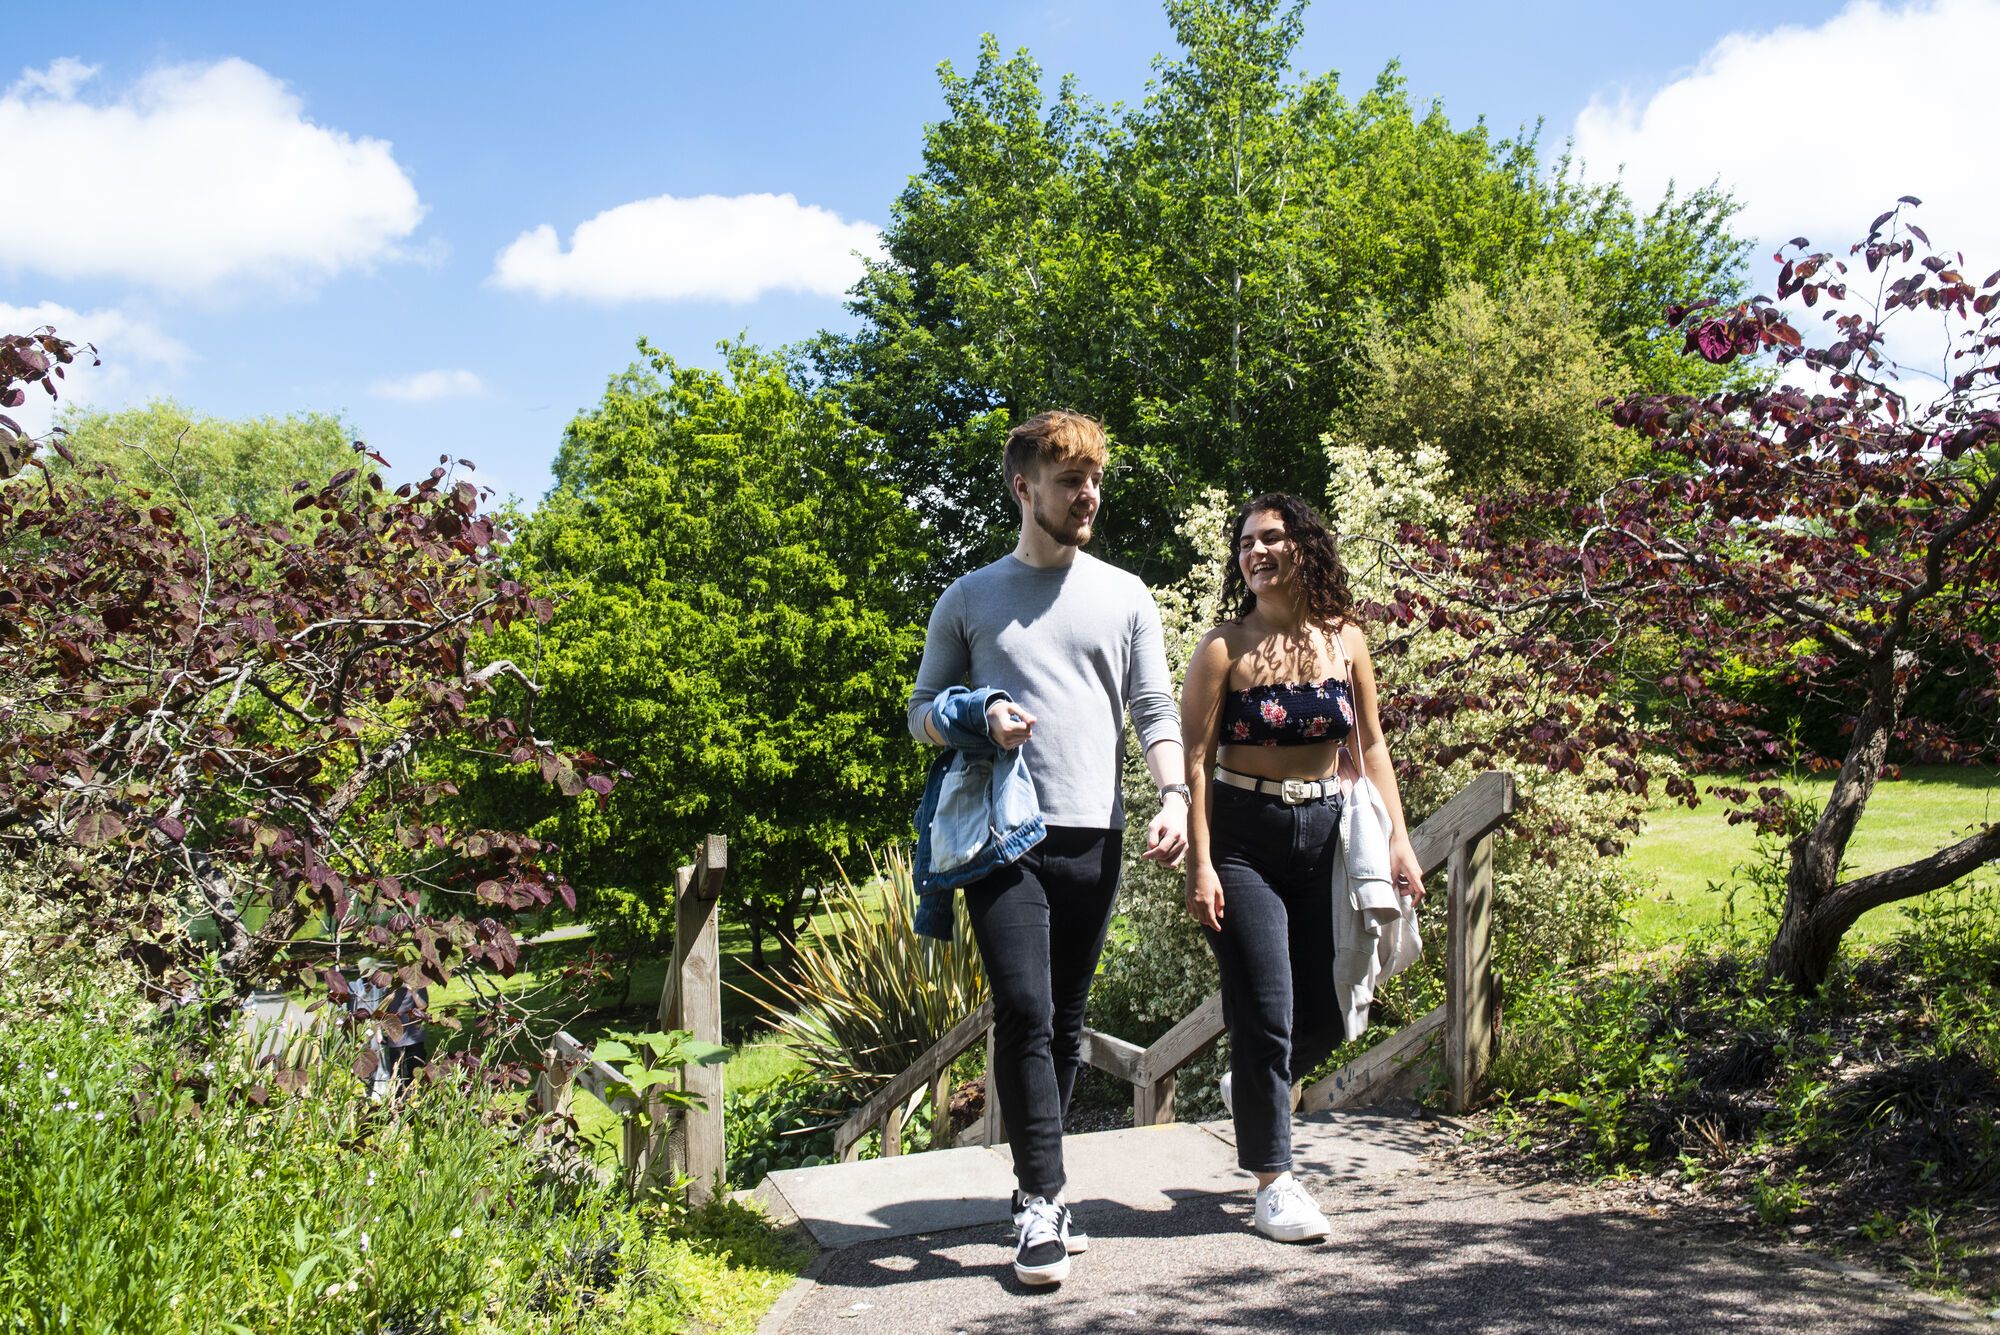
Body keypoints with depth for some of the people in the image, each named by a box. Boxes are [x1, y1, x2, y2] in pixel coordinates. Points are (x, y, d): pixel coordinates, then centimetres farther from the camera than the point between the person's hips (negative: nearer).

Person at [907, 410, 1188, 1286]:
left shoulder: (1124, 596, 13)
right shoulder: (971, 599, 10)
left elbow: (1154, 711, 8)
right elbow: (922, 713, 12)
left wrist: (1174, 797, -9)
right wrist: (978, 718, -10)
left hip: (1093, 837, 2)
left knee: (1065, 1023, 7)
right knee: (1024, 1013, -11)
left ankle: (1036, 1190, 20)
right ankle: (1043, 1204, -6)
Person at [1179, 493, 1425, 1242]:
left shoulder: (1343, 640, 5)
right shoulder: (1225, 648, -6)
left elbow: (1369, 746, 10)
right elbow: (1194, 760, -8)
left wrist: (1398, 837, 1)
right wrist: (1200, 865, -15)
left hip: (1324, 835, 4)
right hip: (1242, 839, -4)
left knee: (1328, 1013, 9)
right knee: (1266, 1015, -5)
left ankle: (1254, 1089, 39)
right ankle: (1273, 1181, 8)